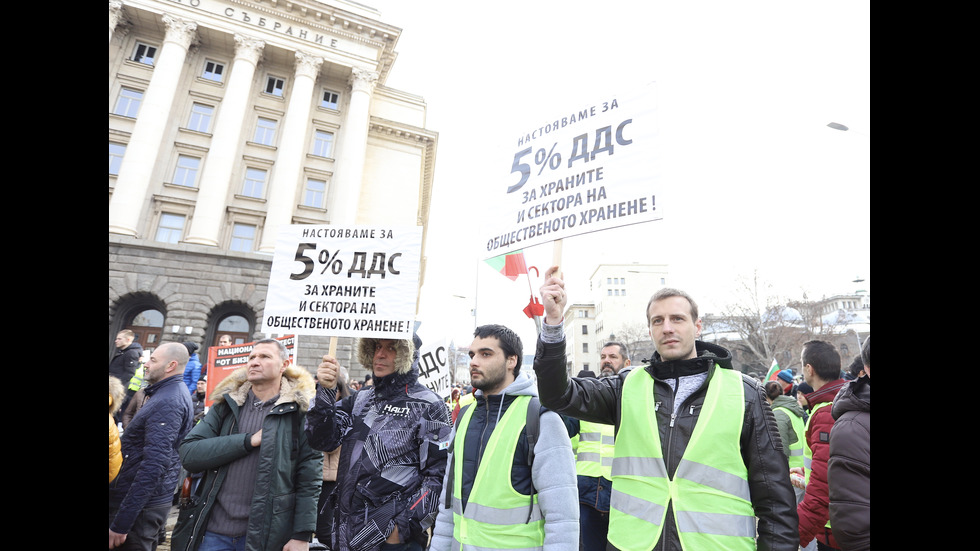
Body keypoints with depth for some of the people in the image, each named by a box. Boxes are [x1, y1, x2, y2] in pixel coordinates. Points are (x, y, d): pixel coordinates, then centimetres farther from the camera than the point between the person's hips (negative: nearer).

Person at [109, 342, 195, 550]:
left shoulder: (167, 402, -21)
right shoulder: (174, 394, 10)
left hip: (139, 505, -9)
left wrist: (120, 524, -24)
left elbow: (154, 465, -27)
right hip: (153, 500, 9)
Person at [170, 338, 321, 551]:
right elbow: (188, 454, -5)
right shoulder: (226, 404, 5)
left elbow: (309, 478, -8)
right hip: (212, 533, 3)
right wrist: (248, 440, -16)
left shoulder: (299, 410, -7)